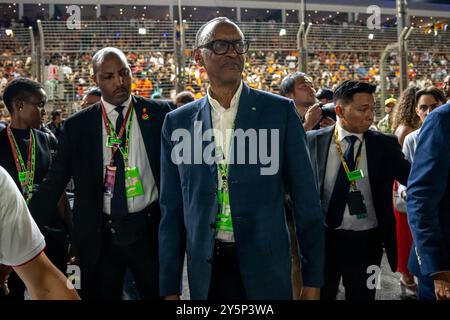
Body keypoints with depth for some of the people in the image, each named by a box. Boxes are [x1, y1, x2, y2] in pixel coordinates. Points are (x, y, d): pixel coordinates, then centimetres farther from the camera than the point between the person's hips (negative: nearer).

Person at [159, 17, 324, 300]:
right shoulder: (178, 122, 2)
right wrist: (169, 287, 5)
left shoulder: (280, 111, -4)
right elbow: (172, 210, 5)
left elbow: (305, 199, -2)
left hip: (266, 268, -1)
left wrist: (313, 278, -1)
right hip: (205, 270, 2)